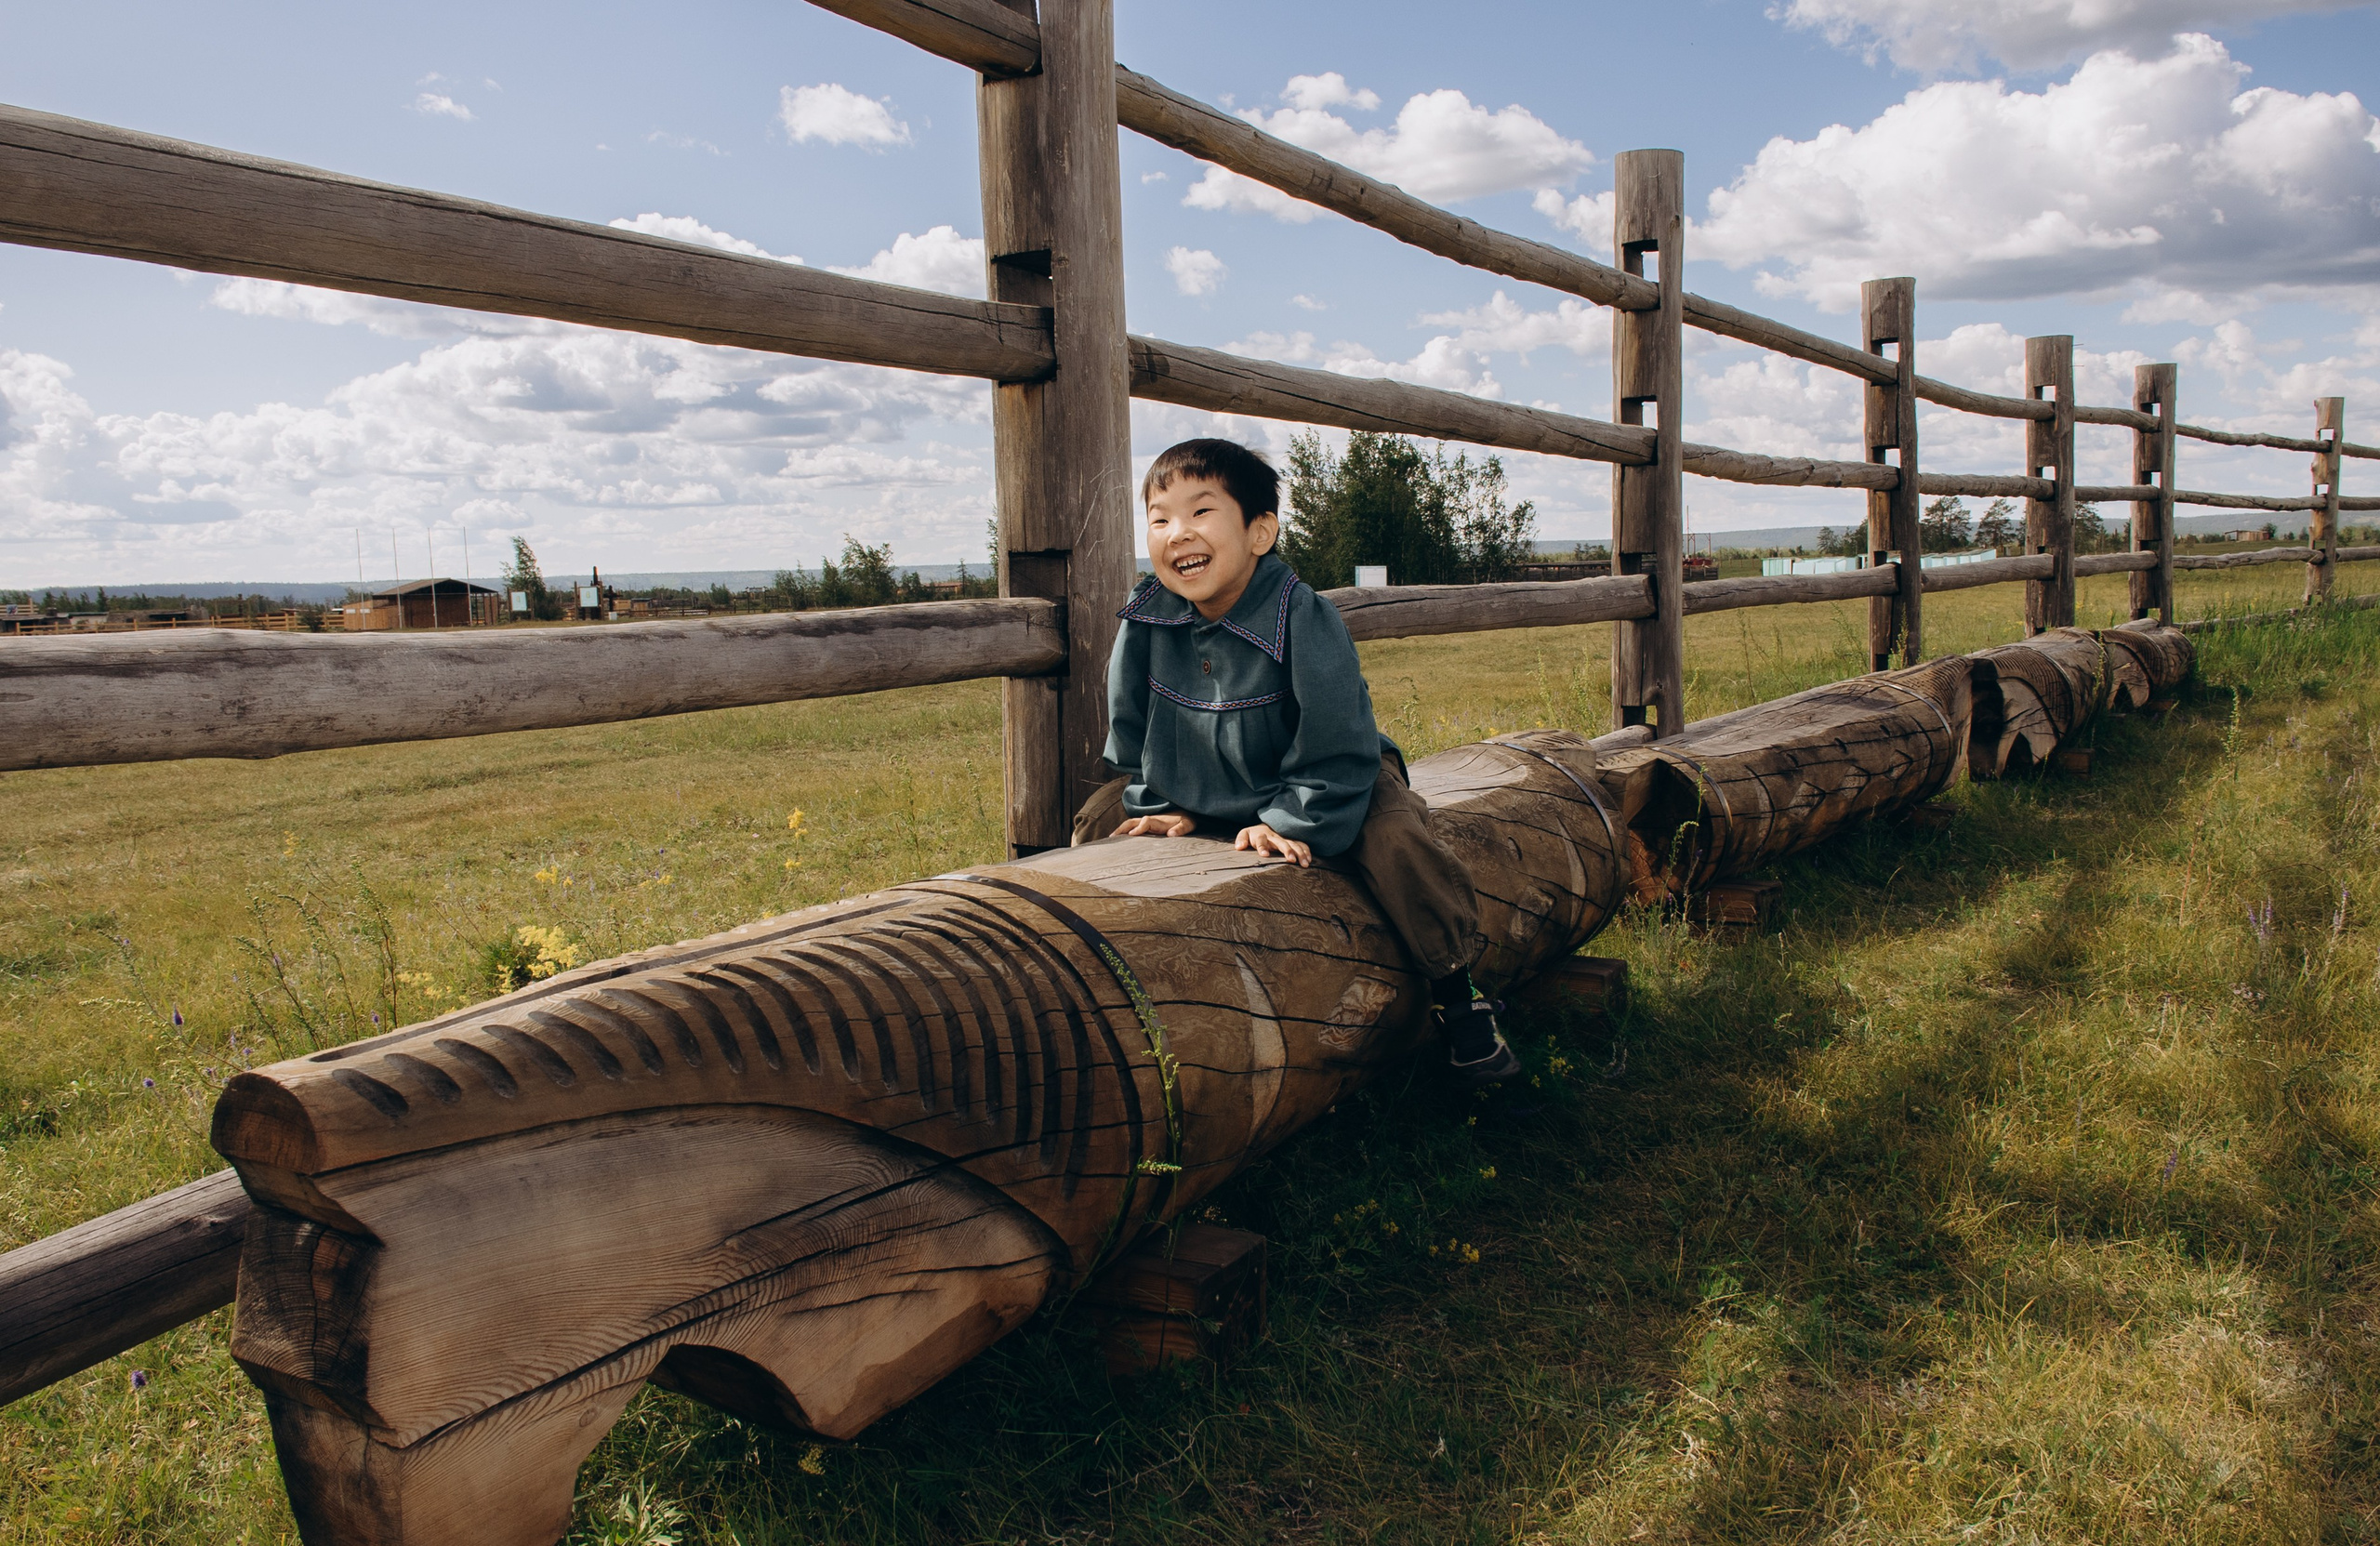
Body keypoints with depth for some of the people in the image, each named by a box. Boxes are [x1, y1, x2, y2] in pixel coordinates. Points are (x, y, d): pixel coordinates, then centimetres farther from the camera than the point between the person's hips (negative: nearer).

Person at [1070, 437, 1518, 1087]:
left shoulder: (1303, 620, -29)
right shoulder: (1145, 618, -15)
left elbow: (1337, 750, -23)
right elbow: (1130, 728, 0)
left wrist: (1290, 823, -26)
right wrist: (1164, 807, -4)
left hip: (1326, 784, -4)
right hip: (1198, 790, 5)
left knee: (1395, 840, -29)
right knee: (1100, 820, -2)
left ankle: (1457, 995, -9)